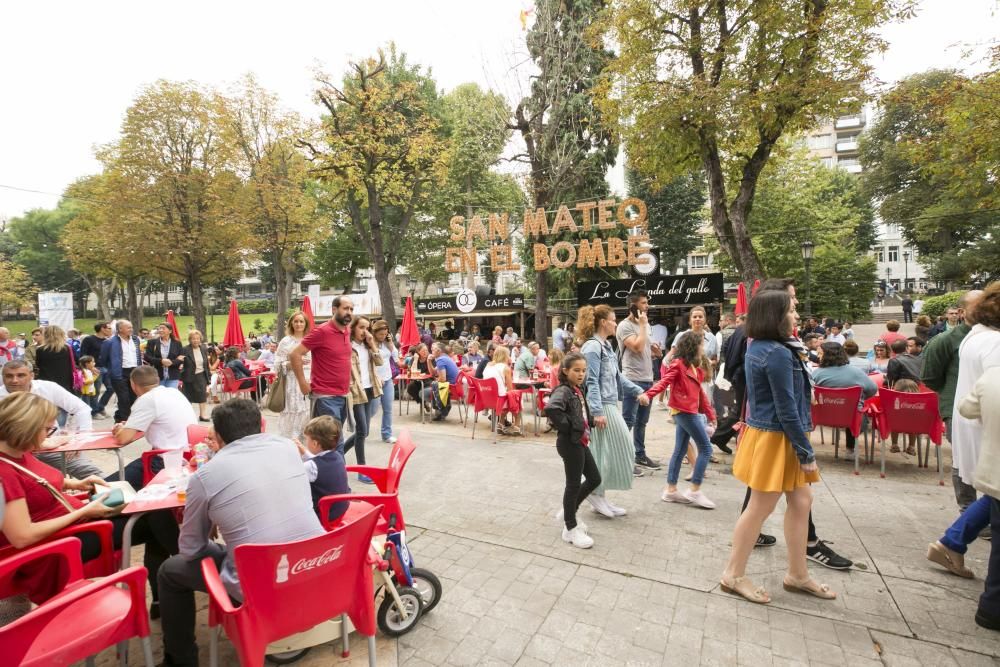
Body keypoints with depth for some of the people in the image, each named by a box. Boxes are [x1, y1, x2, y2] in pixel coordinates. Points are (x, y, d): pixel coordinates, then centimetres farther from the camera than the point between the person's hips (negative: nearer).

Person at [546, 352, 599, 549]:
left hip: (580, 441, 9)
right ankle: (570, 529, 18)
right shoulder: (563, 391, -18)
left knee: (595, 478, 17)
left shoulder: (577, 390, 11)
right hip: (570, 443, -9)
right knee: (574, 483, 2)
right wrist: (566, 427, -25)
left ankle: (568, 511, 32)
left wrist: (593, 421, 10)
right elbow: (551, 409, -37)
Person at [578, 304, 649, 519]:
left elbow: (617, 376, 21)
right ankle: (595, 492, 12)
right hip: (601, 407, -10)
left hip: (610, 405, 10)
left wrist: (638, 391, 18)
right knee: (608, 452, -3)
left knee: (610, 452, 13)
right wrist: (597, 412, -25)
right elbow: (592, 382, -21)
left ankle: (599, 495, 23)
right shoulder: (592, 347, -15)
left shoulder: (606, 345, 15)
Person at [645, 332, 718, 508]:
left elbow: (700, 393, 20)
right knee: (706, 449, -5)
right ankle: (694, 491, 0)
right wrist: (648, 394, -36)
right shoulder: (678, 364, -9)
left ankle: (670, 490, 17)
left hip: (687, 412, 9)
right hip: (684, 412, -9)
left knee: (680, 451, 10)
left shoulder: (694, 368, 17)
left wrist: (711, 415, 20)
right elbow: (664, 381, -20)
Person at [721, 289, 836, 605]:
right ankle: (734, 575, 19)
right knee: (761, 507, 3)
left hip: (764, 432, 9)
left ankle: (797, 574, 32)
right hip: (774, 439, -9)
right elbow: (787, 410, -21)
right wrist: (807, 452, -12)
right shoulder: (779, 354, -21)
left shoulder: (757, 348, 8)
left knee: (801, 501, 18)